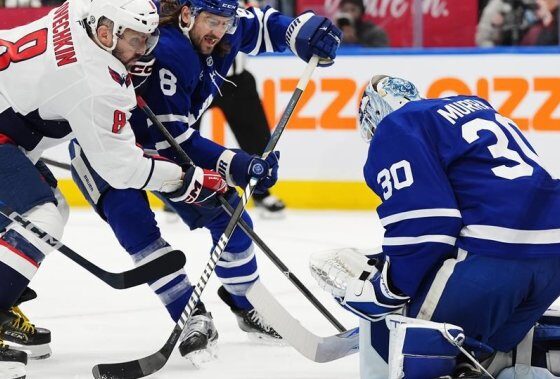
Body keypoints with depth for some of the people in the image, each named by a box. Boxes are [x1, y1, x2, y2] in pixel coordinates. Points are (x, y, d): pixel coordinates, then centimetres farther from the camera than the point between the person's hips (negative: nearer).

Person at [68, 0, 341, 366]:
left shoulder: (221, 33, -14)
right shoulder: (164, 54, -36)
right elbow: (171, 143, -34)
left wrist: (304, 32, -13)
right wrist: (235, 165, -40)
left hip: (168, 135, 8)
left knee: (224, 209, 4)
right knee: (135, 225, -26)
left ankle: (246, 305, 24)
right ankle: (193, 318, -21)